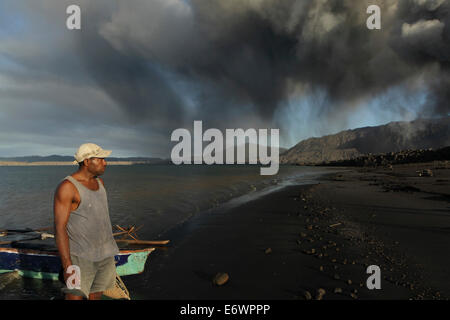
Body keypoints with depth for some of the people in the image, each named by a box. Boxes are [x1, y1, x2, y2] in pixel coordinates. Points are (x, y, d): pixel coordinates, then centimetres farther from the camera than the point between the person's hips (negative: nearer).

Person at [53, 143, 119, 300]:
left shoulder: (99, 182, 6)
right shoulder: (67, 187, -18)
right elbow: (59, 228, -19)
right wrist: (67, 265, -22)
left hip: (104, 254, 7)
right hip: (80, 256, -7)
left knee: (96, 294, 17)